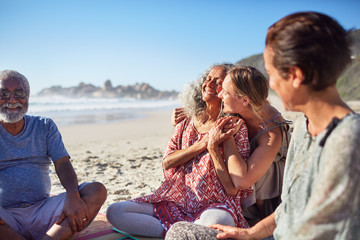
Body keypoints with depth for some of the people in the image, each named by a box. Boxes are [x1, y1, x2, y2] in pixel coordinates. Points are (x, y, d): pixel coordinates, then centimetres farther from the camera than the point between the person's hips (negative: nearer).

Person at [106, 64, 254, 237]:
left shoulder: (236, 128, -4)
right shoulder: (187, 123, 11)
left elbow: (232, 189, -9)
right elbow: (166, 163, 1)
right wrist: (202, 144, -10)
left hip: (214, 205, -5)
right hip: (177, 202, 6)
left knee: (213, 223, -43)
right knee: (114, 212, -9)